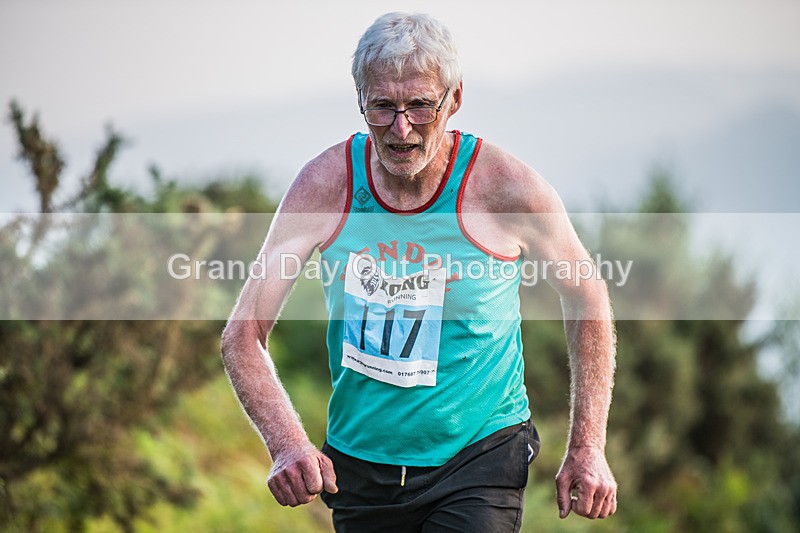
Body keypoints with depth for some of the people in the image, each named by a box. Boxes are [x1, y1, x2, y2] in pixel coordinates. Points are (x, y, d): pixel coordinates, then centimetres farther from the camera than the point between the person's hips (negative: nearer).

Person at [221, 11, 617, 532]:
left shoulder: (507, 187, -13)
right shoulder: (328, 183, -9)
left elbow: (587, 299, 4)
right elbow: (242, 334, -6)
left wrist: (587, 448, 0)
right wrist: (288, 443, -23)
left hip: (478, 455, -3)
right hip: (358, 464, 3)